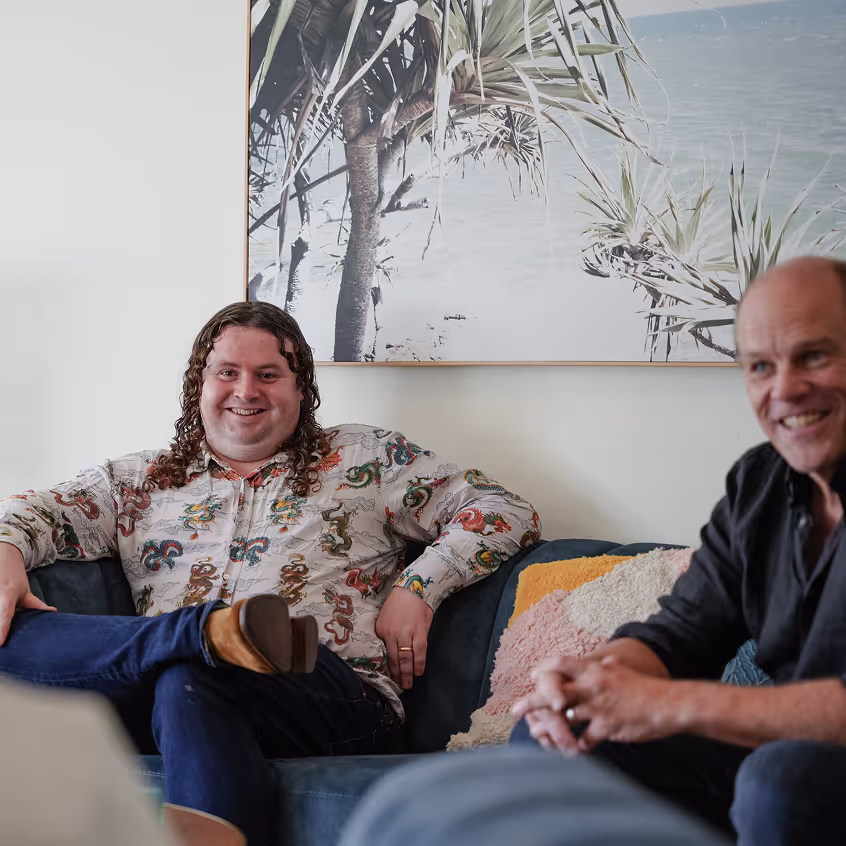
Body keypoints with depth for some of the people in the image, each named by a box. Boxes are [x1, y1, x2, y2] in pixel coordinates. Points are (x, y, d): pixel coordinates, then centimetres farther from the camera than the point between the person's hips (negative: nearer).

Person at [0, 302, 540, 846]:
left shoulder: (368, 459, 18)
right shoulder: (139, 481, 25)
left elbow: (507, 513, 13)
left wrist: (419, 586, -3)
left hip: (337, 693, -3)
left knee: (190, 681, -37)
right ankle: (222, 633, -31)